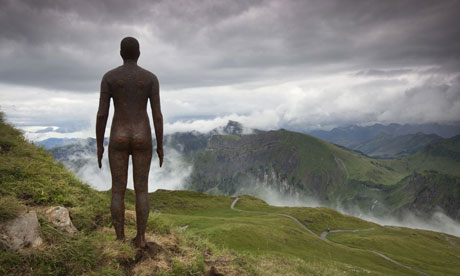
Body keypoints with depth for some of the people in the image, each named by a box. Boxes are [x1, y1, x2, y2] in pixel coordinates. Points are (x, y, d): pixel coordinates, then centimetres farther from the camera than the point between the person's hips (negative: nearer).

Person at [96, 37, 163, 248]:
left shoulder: (109, 76, -1)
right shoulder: (151, 78, -1)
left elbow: (101, 113, -5)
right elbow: (157, 114, -5)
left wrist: (99, 145, 5)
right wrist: (160, 145, 3)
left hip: (118, 138, 0)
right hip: (142, 138, 0)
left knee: (118, 190, 9)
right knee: (141, 189, 10)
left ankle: (120, 239, 16)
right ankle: (141, 237, 16)